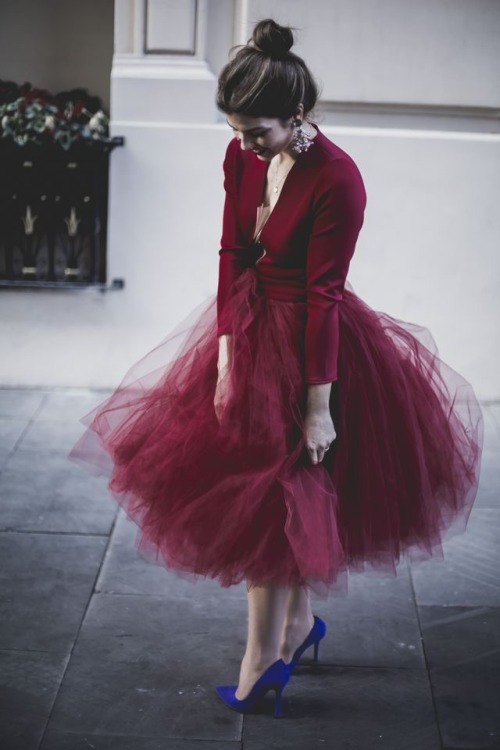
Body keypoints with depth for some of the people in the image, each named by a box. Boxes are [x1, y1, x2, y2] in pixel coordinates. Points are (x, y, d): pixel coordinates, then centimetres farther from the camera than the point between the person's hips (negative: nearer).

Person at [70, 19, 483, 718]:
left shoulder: (335, 179, -24)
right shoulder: (243, 156, -4)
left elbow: (324, 297, -22)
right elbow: (232, 255, -1)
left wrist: (319, 405, -19)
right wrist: (226, 356, -6)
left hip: (306, 341, -7)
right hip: (249, 327, 7)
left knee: (271, 497, 2)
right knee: (269, 491, 16)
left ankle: (263, 658, 18)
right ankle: (299, 622, 35)